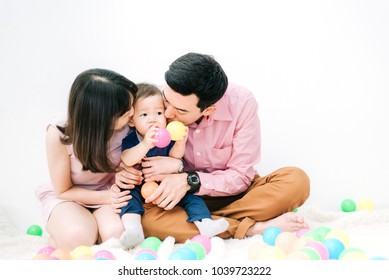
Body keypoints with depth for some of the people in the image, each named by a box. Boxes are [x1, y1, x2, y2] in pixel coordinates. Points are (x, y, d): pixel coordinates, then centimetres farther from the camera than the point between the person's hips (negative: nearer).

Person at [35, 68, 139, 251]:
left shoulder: (126, 126, -22)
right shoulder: (58, 135, -27)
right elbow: (63, 190, -13)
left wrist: (123, 174, -24)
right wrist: (106, 197, -27)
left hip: (108, 192, 2)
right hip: (67, 196, -1)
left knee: (117, 233, -30)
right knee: (78, 238, -32)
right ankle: (57, 237, 3)